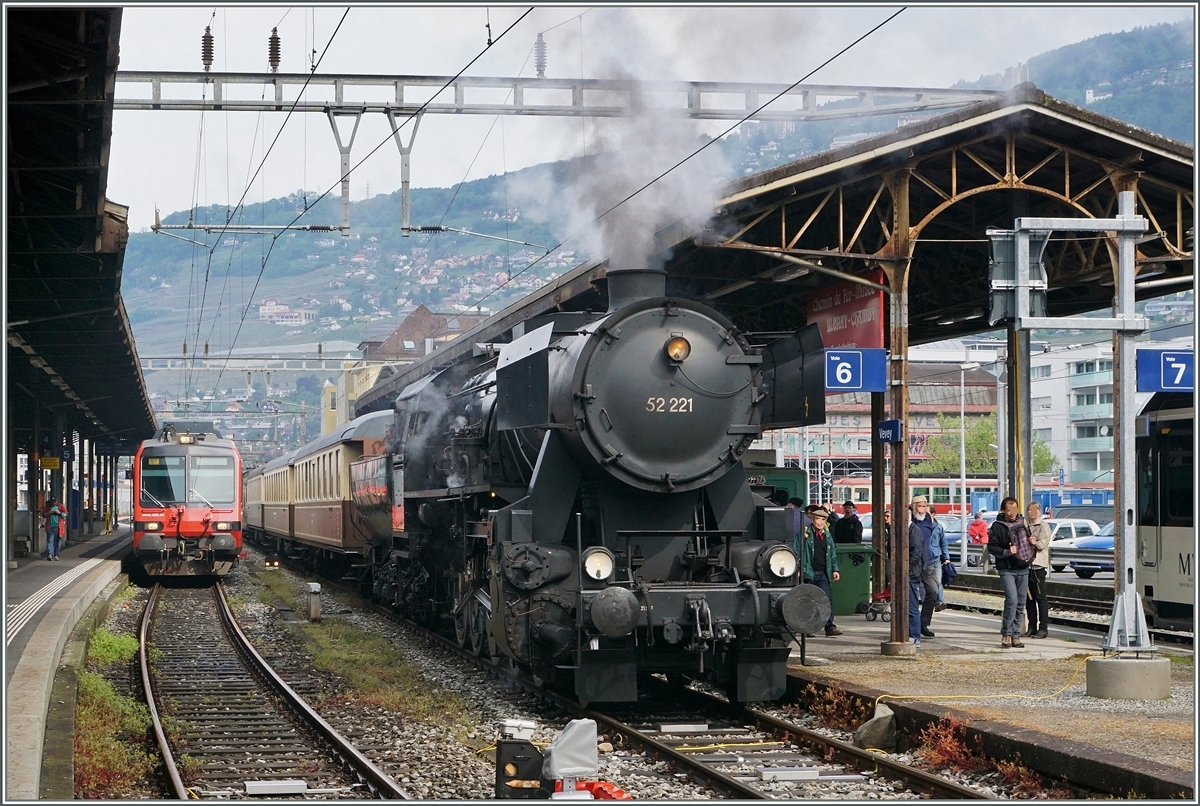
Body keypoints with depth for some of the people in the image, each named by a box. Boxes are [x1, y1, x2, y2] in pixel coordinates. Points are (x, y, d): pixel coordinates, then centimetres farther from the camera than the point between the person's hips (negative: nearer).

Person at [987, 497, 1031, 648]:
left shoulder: (1022, 524, 14)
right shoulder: (997, 526, -2)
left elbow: (1028, 542, 27)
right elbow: (992, 547, -7)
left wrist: (1032, 543, 4)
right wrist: (1007, 552, -22)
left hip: (1023, 569, 5)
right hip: (1007, 569, -5)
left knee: (1021, 603, 5)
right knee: (1012, 599, -18)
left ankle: (1015, 635, 12)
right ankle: (1006, 634, -10)